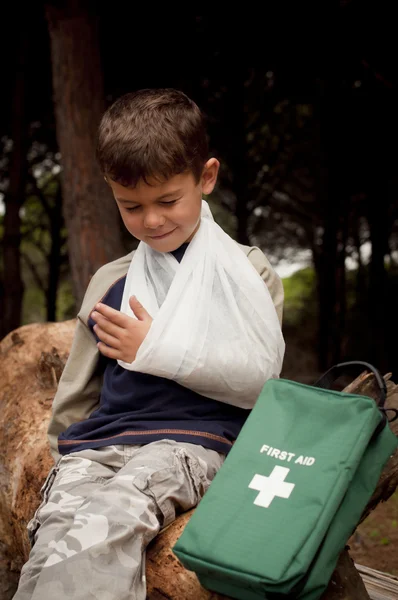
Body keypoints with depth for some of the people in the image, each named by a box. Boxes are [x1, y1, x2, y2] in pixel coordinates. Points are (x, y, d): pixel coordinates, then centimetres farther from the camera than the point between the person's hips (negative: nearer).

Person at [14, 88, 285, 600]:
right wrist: (65, 454, 16)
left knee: (103, 523, -37)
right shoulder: (109, 282, 23)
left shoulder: (247, 271, 11)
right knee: (56, 534, -31)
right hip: (97, 447, 4)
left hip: (193, 441, -3)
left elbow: (258, 380, 2)